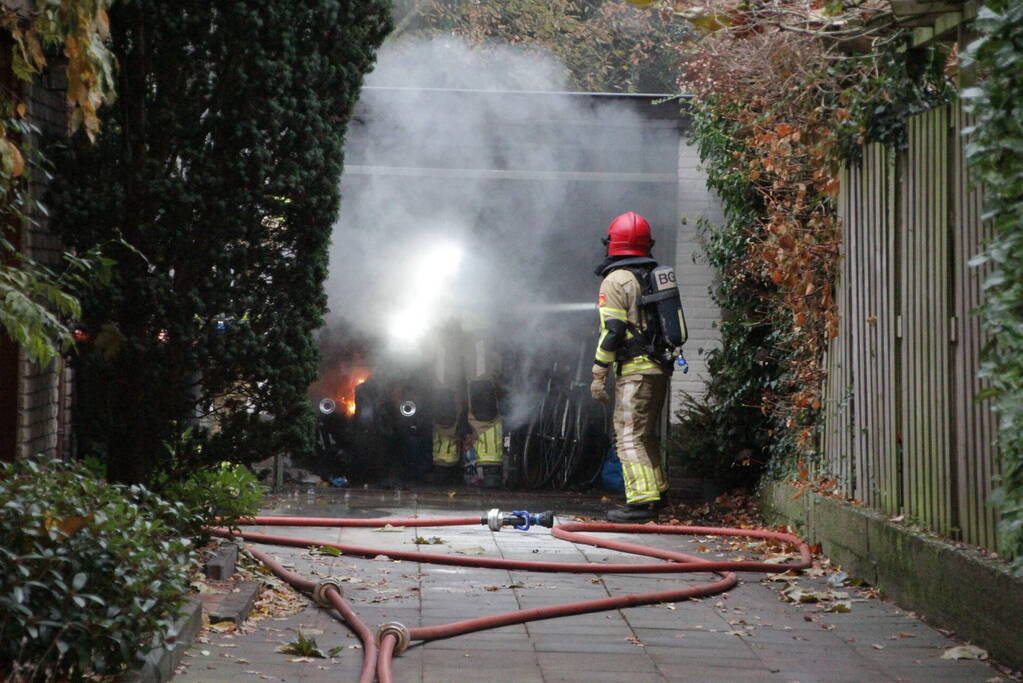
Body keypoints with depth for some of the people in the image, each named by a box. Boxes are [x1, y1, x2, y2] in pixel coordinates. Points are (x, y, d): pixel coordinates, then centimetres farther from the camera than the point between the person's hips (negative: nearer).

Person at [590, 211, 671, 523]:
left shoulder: (615, 280, -8)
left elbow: (612, 330, -14)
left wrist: (598, 374, -11)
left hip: (635, 369, -8)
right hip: (661, 368, 8)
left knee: (629, 435, -9)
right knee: (647, 433, 21)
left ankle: (641, 500, -16)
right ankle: (657, 491, 29)